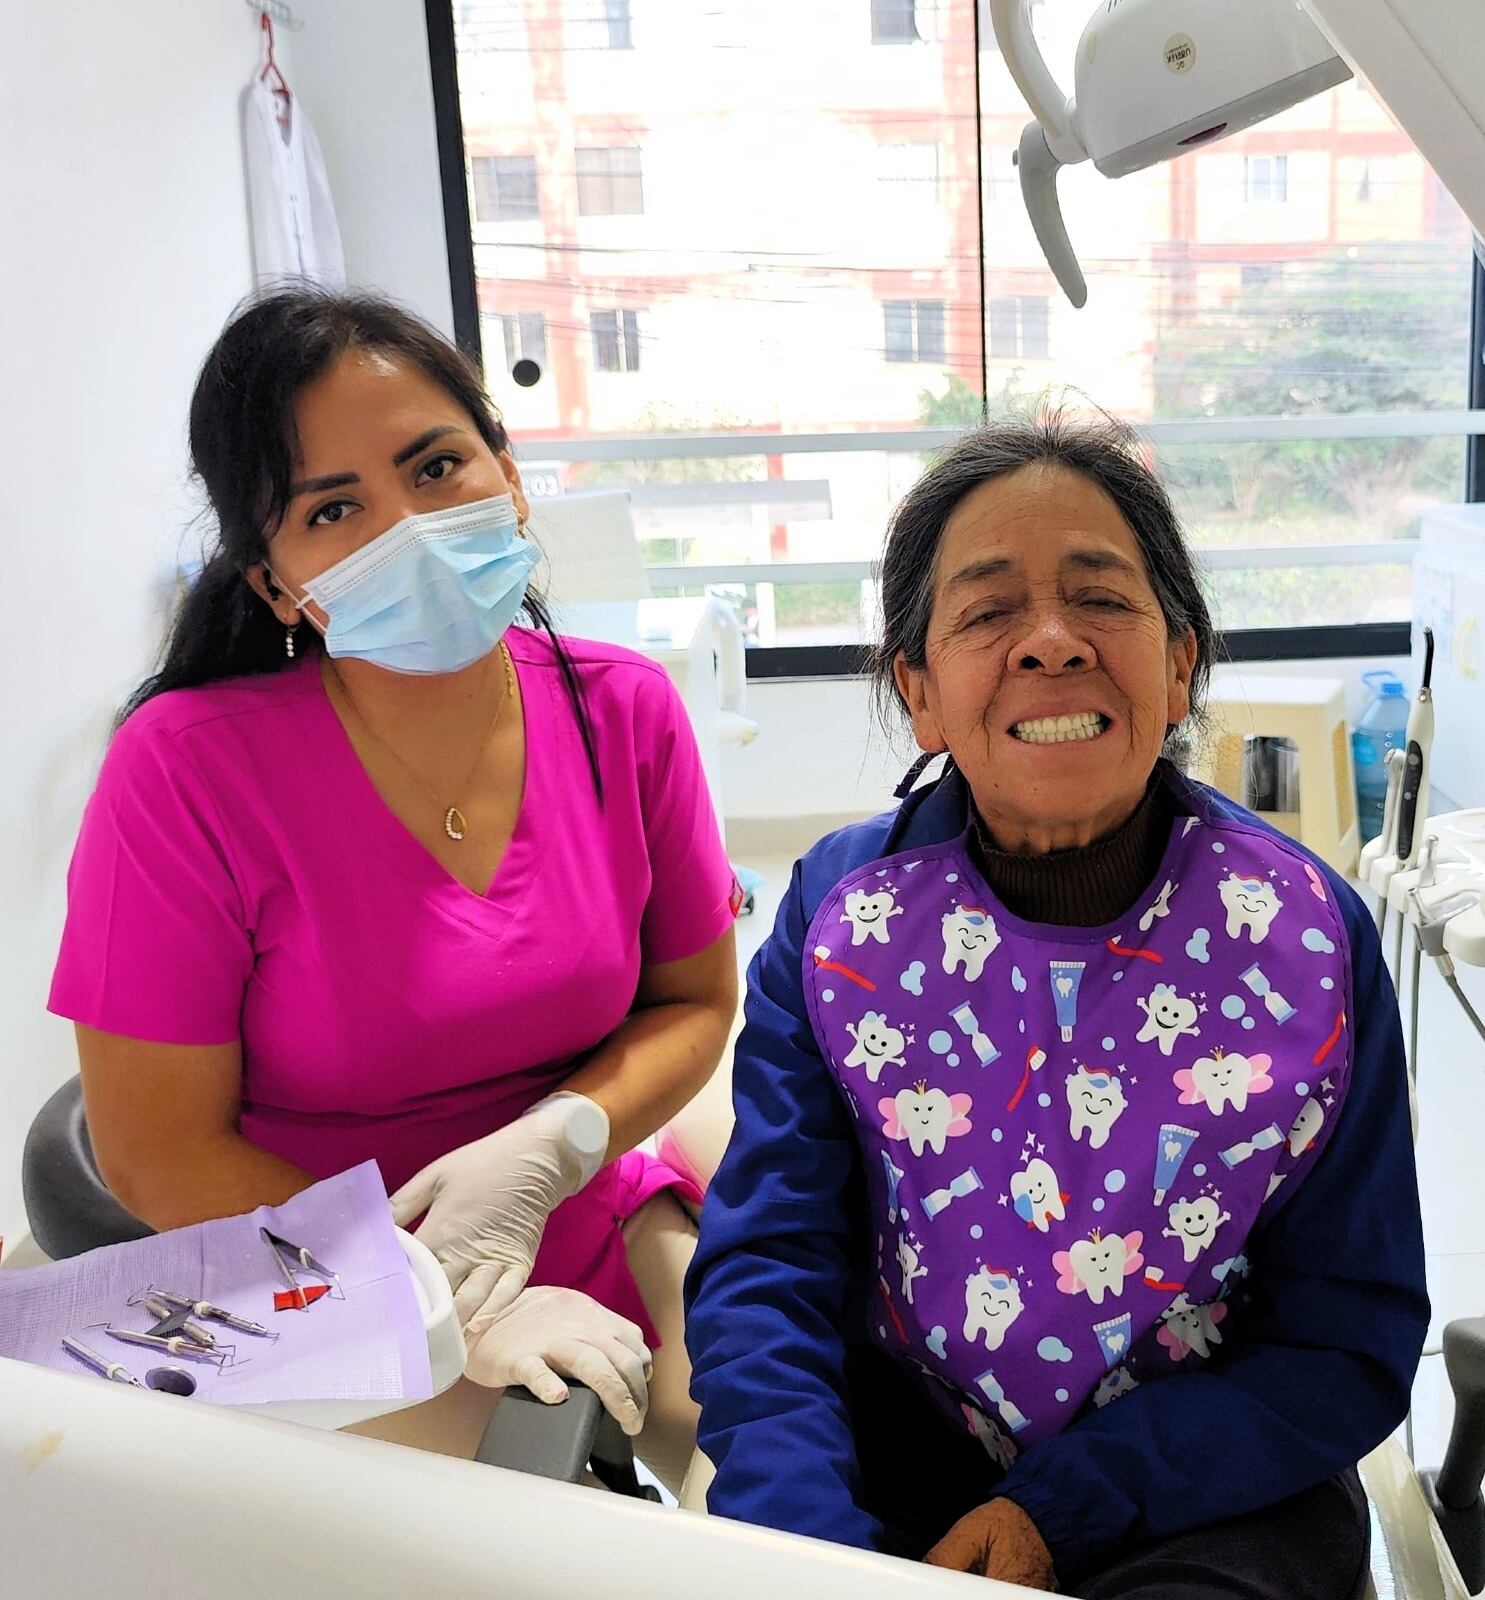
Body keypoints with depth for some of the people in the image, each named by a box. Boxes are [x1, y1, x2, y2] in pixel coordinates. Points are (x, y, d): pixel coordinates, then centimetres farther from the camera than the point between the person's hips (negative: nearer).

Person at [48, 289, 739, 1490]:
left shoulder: (622, 714, -8)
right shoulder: (187, 768, -18)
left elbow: (695, 1002, 1)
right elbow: (157, 1157, -13)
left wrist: (544, 1147, -18)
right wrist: (446, 1306, -17)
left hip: (590, 1227, 4)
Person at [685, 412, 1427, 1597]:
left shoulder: (1308, 933, -11)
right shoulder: (839, 912, -9)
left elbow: (1352, 1345, -6)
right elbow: (763, 1274, -9)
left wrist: (1060, 1505, -16)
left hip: (1208, 1488, 0)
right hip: (894, 1457, 1)